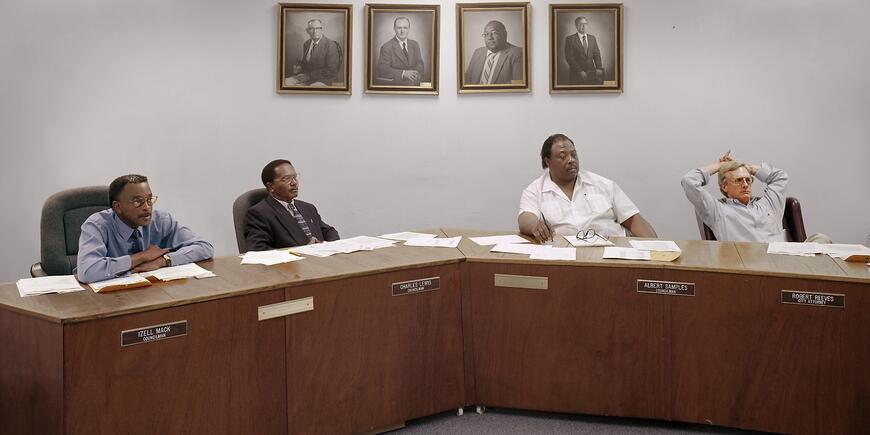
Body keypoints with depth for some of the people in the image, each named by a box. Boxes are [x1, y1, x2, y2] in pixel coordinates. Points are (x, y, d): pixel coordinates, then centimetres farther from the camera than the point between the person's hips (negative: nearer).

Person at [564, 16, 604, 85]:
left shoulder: (592, 38, 15)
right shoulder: (570, 39, -1)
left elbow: (597, 54, 12)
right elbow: (569, 57, -7)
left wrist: (598, 68, -6)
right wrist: (580, 71, -15)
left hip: (591, 72, 4)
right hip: (576, 74, -4)